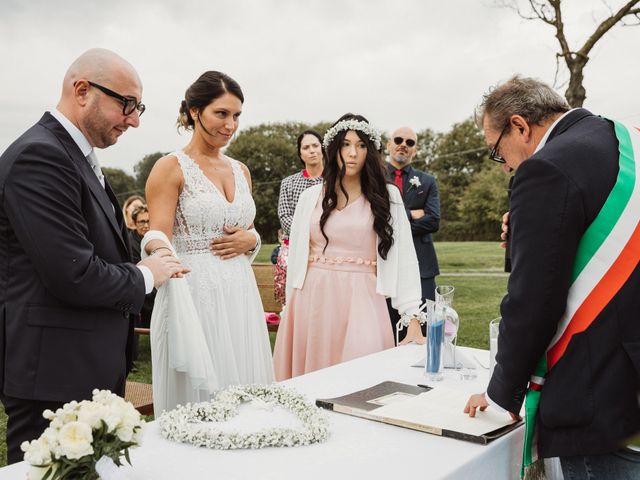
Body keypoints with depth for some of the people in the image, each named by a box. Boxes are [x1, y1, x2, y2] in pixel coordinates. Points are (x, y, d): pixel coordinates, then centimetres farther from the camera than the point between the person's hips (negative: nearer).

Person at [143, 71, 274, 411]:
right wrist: (162, 256, -35)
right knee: (198, 395, -1)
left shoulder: (241, 171, 14)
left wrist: (249, 239, 0)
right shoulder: (171, 168, -4)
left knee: (244, 393, 10)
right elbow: (158, 236, -13)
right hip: (194, 293, -6)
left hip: (239, 294, 6)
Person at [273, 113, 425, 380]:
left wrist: (412, 317, -8)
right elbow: (296, 256, 12)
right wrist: (291, 311, 11)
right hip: (313, 299, 2)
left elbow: (404, 256, -1)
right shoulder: (311, 197, 8)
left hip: (361, 300, -1)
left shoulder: (386, 197, 4)